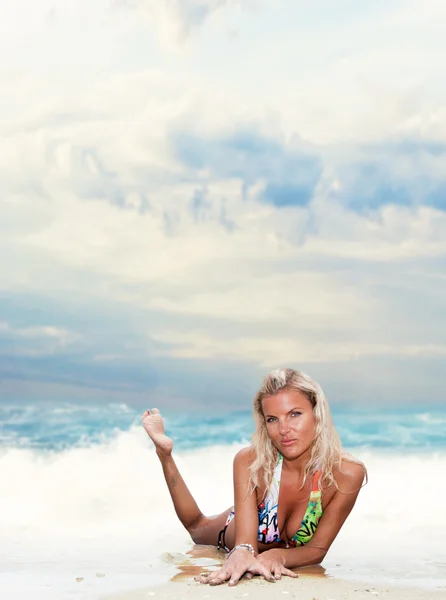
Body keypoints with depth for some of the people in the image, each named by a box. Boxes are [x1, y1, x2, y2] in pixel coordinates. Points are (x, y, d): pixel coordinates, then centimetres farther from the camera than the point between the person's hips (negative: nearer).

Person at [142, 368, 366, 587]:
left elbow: (317, 549, -30)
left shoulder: (347, 474, -37)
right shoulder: (249, 462, -37)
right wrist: (243, 553, -66)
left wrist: (278, 556, -51)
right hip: (235, 536, -1)